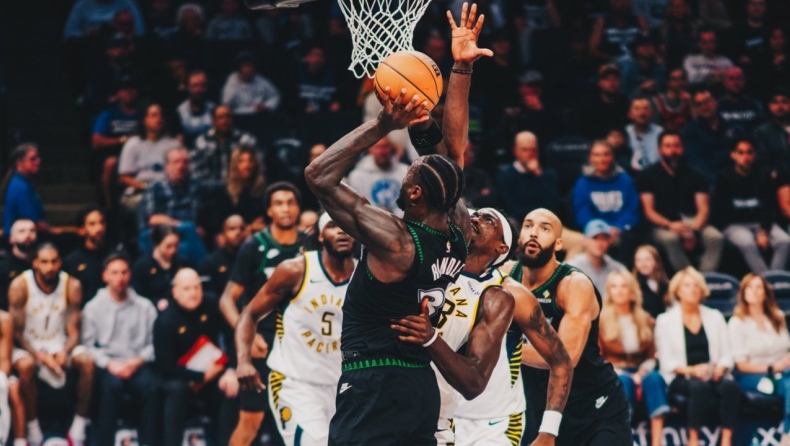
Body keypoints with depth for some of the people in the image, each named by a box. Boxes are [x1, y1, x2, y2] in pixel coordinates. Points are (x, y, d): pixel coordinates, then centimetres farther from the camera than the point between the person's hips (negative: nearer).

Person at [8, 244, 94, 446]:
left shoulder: (72, 285, -8)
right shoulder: (20, 285, -15)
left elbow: (73, 330, -5)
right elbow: (17, 331, -12)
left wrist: (65, 352, -26)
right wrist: (40, 356, -26)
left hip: (59, 344, 3)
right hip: (28, 346, -3)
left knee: (87, 361, -26)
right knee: (25, 366, -36)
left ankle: (78, 427, -17)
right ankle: (33, 429, -24)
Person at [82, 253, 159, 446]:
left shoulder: (145, 307, 12)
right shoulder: (93, 307, 8)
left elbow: (154, 343, 6)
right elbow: (88, 345, 0)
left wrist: (137, 361, -11)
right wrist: (110, 364, -13)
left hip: (137, 365, 1)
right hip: (107, 366, -1)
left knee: (151, 386, -31)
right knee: (113, 385, -35)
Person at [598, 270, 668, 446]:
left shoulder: (645, 320, 12)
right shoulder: (600, 321, 1)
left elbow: (651, 357, 10)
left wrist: (641, 374, -10)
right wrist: (619, 372, -16)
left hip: (639, 373, 3)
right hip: (612, 376, -3)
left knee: (654, 378, -32)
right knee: (624, 381, -38)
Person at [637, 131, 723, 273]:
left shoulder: (694, 176, 16)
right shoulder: (649, 176, 10)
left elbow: (703, 209, 6)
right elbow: (649, 211, 1)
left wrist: (693, 229, -15)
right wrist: (669, 225, -19)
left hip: (694, 224, 2)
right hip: (664, 226, -2)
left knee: (716, 237, -29)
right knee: (669, 238, -38)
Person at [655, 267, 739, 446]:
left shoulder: (714, 317, 17)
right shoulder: (665, 321, 8)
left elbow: (726, 355, 12)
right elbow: (667, 362, 0)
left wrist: (720, 368, -11)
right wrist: (691, 370, -17)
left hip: (714, 375, 3)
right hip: (681, 378, -3)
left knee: (730, 386, -32)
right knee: (699, 386, -37)